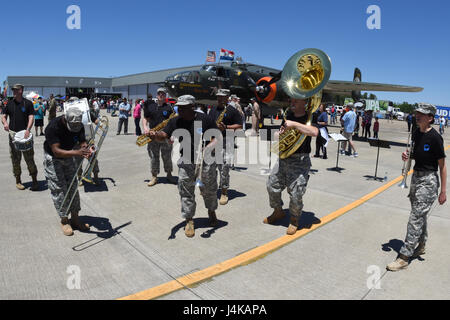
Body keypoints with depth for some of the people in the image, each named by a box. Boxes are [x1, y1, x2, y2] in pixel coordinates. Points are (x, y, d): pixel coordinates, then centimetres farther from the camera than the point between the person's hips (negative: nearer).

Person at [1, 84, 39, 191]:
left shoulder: (28, 103, 2)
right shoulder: (10, 103, 10)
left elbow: (31, 117, -5)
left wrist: (28, 130, -20)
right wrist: (5, 123, -10)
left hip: (25, 133, -3)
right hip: (13, 133, 3)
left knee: (29, 158, -3)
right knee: (15, 159, 7)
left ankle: (35, 181, 3)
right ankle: (18, 181, 19)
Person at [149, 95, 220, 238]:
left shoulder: (204, 119, -10)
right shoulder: (175, 121, -3)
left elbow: (218, 136, -6)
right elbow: (164, 135, -12)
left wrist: (208, 147, -23)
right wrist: (156, 135, -35)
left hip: (206, 160, -1)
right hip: (186, 161, 1)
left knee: (209, 189, 15)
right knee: (186, 192, 3)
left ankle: (211, 211, 43)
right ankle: (189, 220, 20)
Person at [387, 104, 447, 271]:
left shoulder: (435, 137, -17)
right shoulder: (416, 133, 6)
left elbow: (442, 165, -14)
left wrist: (443, 191, -14)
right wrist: (408, 156, -4)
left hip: (429, 180, -8)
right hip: (416, 176, 8)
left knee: (416, 218, -7)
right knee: (420, 215, 20)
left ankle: (404, 257, -2)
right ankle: (420, 246, 37)